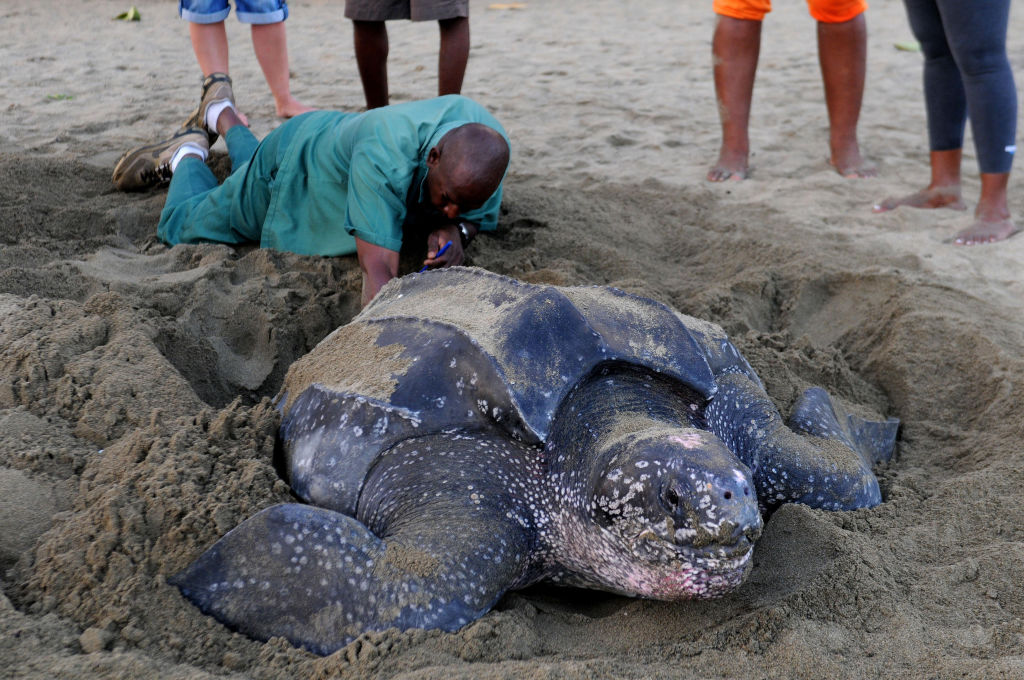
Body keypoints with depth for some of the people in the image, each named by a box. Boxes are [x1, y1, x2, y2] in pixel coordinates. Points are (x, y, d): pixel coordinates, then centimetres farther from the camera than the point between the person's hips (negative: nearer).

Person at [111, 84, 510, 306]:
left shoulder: (489, 146, -34)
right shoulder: (385, 156, -53)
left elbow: (479, 217, -15)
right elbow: (378, 268, -57)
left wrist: (456, 230, -40)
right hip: (293, 163, -6)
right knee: (184, 226, 13)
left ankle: (223, 116, 66)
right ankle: (188, 153, 41)